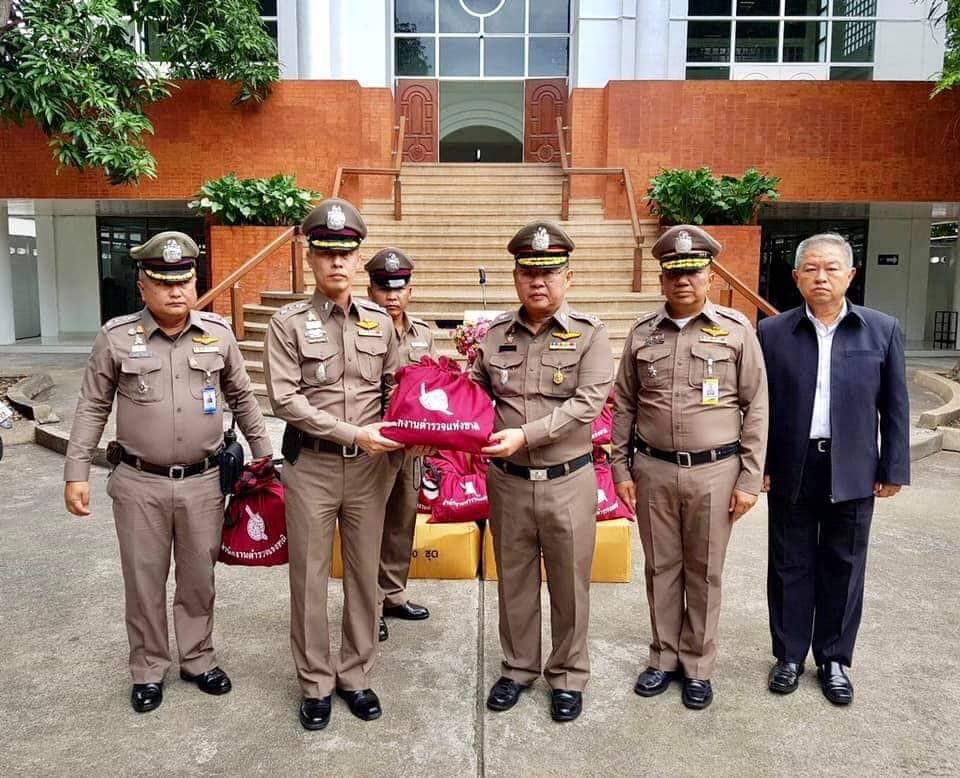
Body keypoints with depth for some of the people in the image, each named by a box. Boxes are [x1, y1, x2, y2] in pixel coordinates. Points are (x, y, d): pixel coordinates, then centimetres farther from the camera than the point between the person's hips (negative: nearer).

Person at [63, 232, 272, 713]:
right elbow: (92, 409, 2)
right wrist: (77, 472, -1)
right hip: (138, 484, -1)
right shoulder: (116, 337, -4)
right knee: (144, 582, 11)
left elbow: (242, 398, 11)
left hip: (203, 482, 1)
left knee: (198, 579, 13)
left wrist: (264, 454, 12)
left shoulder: (219, 333, 1)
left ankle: (198, 660, 32)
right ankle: (148, 671, 29)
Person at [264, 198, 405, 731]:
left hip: (369, 467, 3)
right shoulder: (289, 323, -5)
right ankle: (316, 684, 24)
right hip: (311, 467, -2)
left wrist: (398, 441, -5)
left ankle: (356, 676, 28)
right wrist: (353, 433, -18)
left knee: (365, 575, 11)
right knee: (310, 579, 8)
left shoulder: (381, 320, 4)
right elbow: (285, 399, -13)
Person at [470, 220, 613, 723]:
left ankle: (568, 676, 31)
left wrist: (527, 434, -24)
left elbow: (587, 403, -16)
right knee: (514, 581, 16)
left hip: (568, 480, -2)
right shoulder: (494, 335, 3)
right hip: (507, 480, 3)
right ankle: (518, 667, 36)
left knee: (569, 585, 11)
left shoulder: (589, 333, -6)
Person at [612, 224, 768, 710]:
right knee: (661, 568, 13)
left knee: (704, 573, 10)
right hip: (653, 471, 2)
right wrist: (620, 469, 4)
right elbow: (624, 406, 7)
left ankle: (697, 666, 27)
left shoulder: (737, 330, -3)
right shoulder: (642, 333, 3)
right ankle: (664, 658, 30)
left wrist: (750, 479, -6)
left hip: (714, 472, -2)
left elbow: (756, 408, -3)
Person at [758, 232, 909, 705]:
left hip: (853, 473, 1)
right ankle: (789, 656, 25)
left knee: (843, 569, 11)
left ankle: (834, 660, 28)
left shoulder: (883, 330, 1)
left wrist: (893, 469, 1)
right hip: (791, 471, 0)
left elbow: (895, 406, 3)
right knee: (790, 567, 10)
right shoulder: (772, 333, -1)